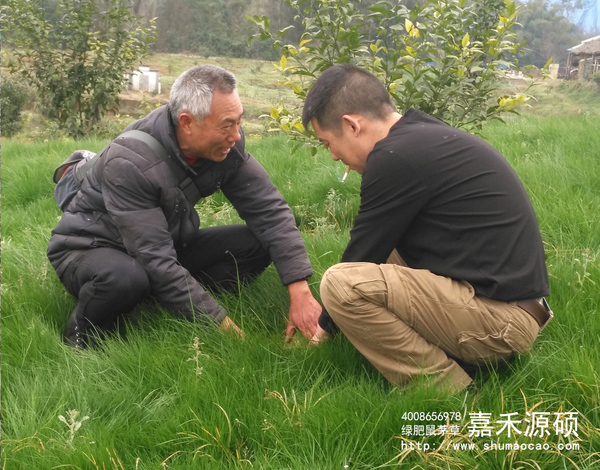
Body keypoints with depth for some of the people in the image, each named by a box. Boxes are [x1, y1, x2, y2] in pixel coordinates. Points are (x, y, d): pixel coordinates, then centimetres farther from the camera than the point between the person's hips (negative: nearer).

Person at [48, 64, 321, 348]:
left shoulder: (225, 143, -16)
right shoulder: (129, 163, -33)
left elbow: (270, 210, -12)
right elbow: (157, 263, -35)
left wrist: (300, 290, -21)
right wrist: (223, 325, -33)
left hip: (167, 244, 6)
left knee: (256, 244, -10)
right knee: (125, 277, -41)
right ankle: (80, 340, -10)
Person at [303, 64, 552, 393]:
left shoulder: (396, 155, -17)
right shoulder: (425, 137, 13)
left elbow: (363, 253, -7)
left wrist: (325, 326, 10)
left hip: (502, 318, -10)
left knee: (341, 283, -19)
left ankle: (449, 391, -8)